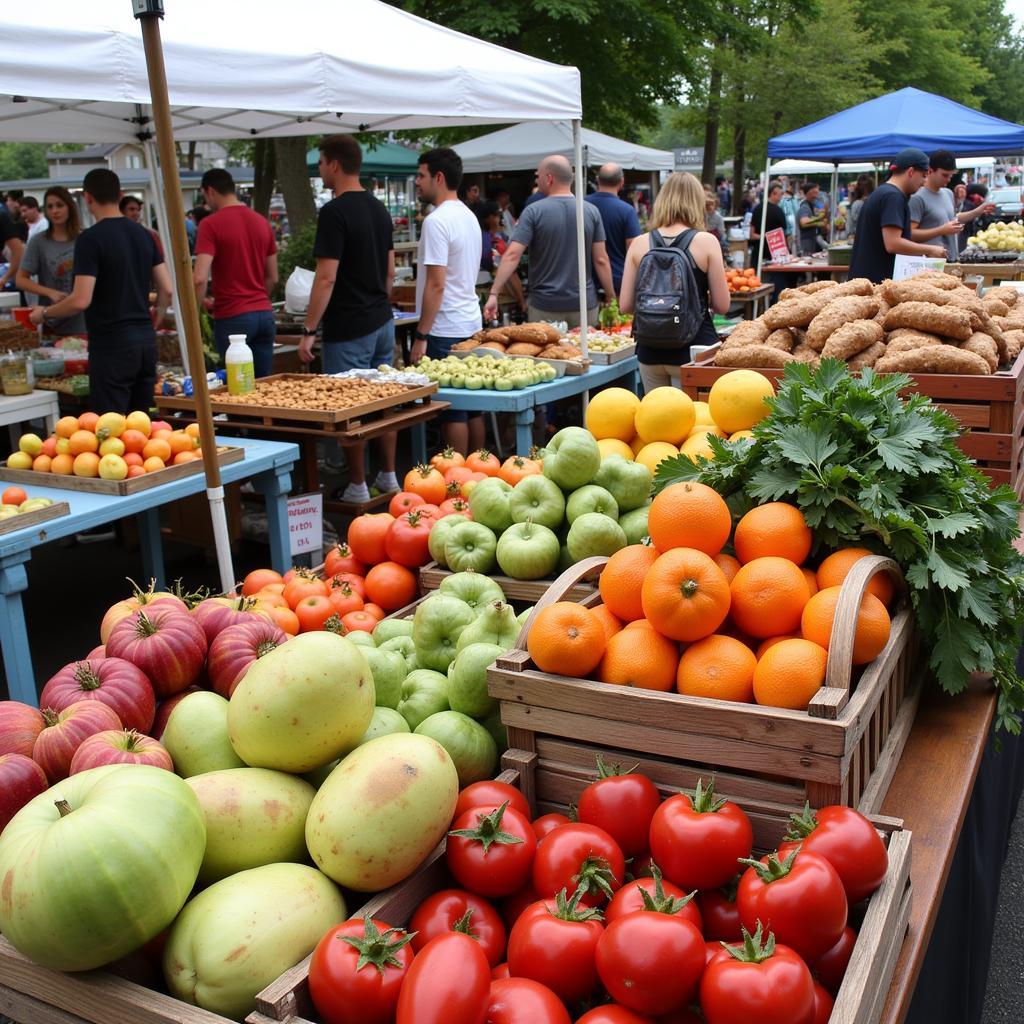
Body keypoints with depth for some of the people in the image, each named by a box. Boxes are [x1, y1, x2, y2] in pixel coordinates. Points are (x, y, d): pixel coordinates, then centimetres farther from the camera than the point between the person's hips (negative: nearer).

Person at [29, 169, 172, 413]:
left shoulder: (90, 239, -12)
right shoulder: (143, 234, 8)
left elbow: (81, 300, -17)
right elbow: (166, 290, 8)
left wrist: (44, 313, -1)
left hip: (111, 345, -7)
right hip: (146, 340, 7)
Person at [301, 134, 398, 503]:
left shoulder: (334, 212, -15)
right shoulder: (379, 209, 10)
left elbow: (326, 278, -19)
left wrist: (309, 330, -15)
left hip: (348, 329, -8)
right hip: (382, 321, 8)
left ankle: (358, 487, 8)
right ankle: (388, 477, 21)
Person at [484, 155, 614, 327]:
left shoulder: (534, 211, -7)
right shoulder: (592, 211, 0)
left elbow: (512, 255, -14)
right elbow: (601, 260, -1)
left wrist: (493, 294, -13)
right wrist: (612, 300, 6)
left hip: (545, 306, -2)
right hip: (585, 304, 2)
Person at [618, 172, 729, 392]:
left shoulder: (639, 244, 1)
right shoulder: (706, 242, -6)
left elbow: (625, 305, 2)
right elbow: (721, 305, -4)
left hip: (650, 349, 3)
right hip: (693, 349, -3)